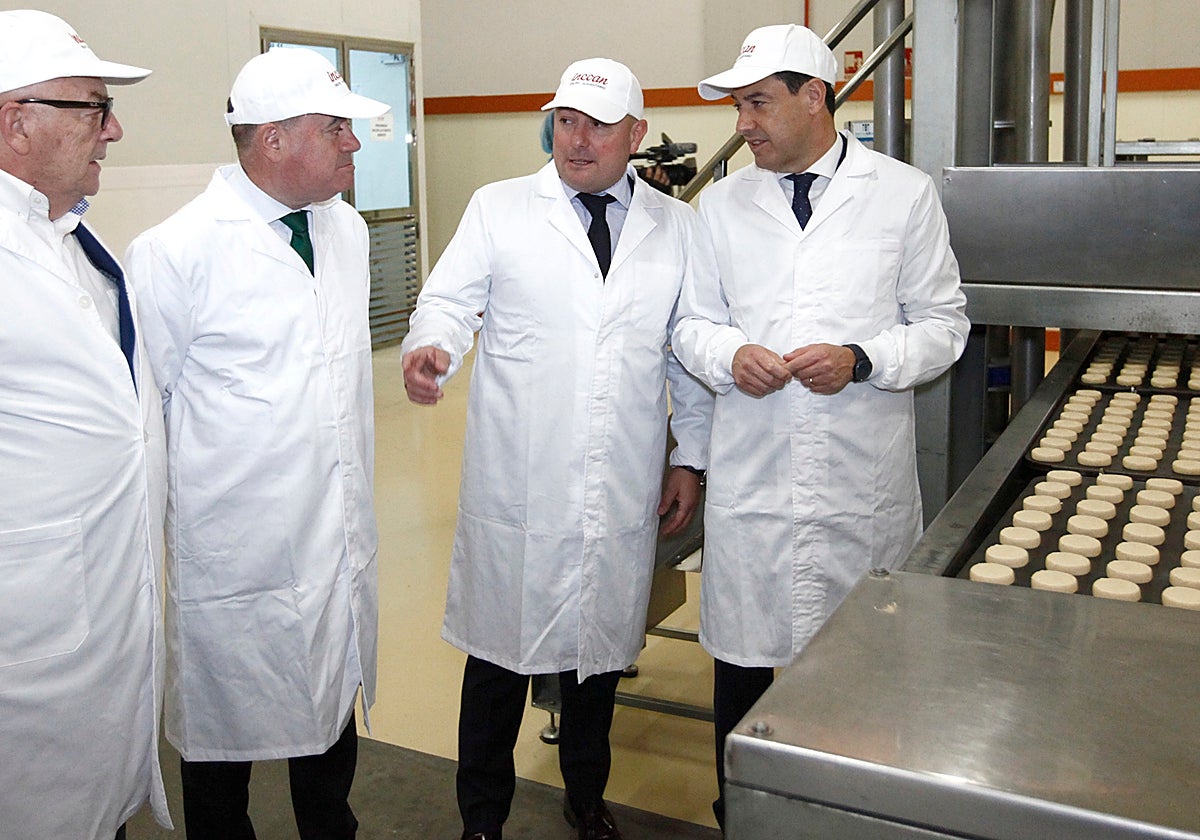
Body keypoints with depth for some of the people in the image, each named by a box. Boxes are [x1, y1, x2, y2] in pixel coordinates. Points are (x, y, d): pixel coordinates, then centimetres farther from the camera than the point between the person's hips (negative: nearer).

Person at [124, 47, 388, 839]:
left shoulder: (348, 229, 6)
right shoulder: (175, 253, -16)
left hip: (341, 541, 6)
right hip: (235, 558, -6)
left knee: (333, 716, 22)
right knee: (224, 742, 12)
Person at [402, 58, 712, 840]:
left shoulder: (678, 226, 9)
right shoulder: (498, 209, 3)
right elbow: (451, 300, -2)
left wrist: (692, 457, 10)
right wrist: (431, 347, -26)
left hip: (624, 495, 2)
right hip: (517, 487, -2)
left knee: (601, 648, 16)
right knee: (500, 652, 7)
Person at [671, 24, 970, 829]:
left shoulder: (905, 195, 2)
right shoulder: (722, 204, 8)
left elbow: (944, 324, 4)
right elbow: (691, 322, 13)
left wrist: (861, 361, -14)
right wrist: (728, 355, -9)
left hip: (864, 478, -1)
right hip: (751, 478, 2)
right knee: (742, 655, 9)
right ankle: (735, 814, 29)